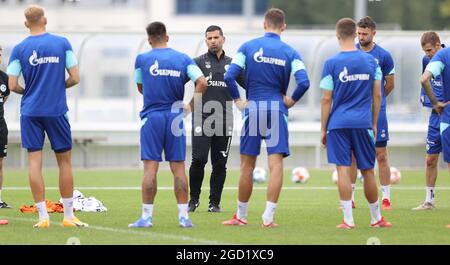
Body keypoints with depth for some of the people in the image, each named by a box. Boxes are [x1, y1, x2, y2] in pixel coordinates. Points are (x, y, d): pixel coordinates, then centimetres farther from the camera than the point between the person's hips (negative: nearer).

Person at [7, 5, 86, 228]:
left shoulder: (19, 49, -2)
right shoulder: (62, 44, -1)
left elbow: (13, 86, -4)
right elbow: (75, 78, -3)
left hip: (30, 111, 0)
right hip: (57, 110, 0)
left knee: (34, 161, 2)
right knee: (64, 161, 9)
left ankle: (43, 216, -3)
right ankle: (68, 216, 11)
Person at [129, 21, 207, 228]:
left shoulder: (142, 59, 0)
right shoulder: (183, 59, 4)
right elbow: (202, 83, -6)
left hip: (152, 117, -2)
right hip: (175, 117, 2)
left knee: (150, 168, -2)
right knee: (178, 168, 5)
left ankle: (146, 217, -4)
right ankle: (184, 216, 5)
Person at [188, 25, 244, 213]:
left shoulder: (231, 64, 13)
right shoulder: (198, 62, 5)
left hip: (224, 119, 3)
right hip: (202, 118, -3)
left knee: (220, 164, 2)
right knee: (199, 160, -11)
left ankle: (214, 203, 10)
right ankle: (194, 199, 5)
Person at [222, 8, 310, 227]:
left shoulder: (248, 47, 2)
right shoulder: (290, 52, 2)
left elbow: (229, 76, -8)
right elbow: (304, 82, -11)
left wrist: (237, 100, 2)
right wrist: (292, 100, 4)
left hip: (252, 108, 1)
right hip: (277, 109, -1)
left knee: (247, 166, 9)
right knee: (276, 164, -3)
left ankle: (241, 216, 17)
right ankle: (268, 217, -12)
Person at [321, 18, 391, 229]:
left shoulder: (331, 63, -4)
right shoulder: (370, 61, 4)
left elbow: (326, 99, -3)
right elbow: (377, 95, 7)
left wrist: (323, 129, 5)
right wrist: (374, 124, 16)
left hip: (338, 123, -2)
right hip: (363, 123, 2)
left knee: (343, 169, -2)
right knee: (367, 171, 12)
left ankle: (348, 220, -6)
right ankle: (376, 218, 21)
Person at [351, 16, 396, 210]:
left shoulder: (383, 55, -2)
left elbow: (390, 83, 10)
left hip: (376, 112, -2)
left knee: (381, 156, -1)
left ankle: (386, 198, 5)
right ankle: (350, 198, 10)